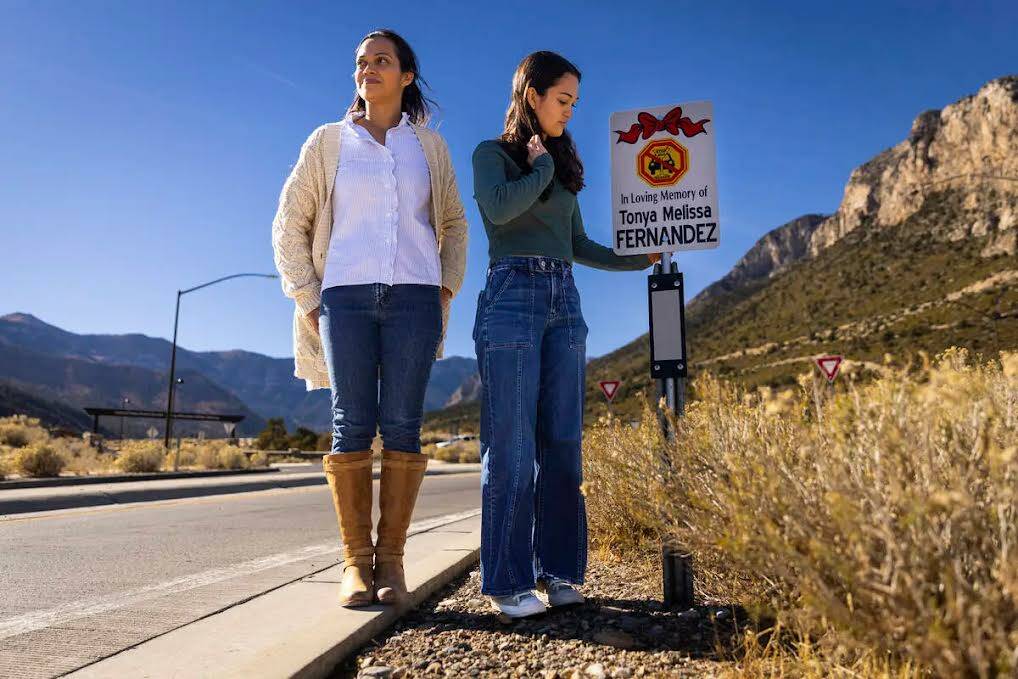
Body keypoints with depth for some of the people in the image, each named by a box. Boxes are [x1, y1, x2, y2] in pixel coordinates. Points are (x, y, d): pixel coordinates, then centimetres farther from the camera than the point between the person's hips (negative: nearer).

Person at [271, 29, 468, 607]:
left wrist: (448, 287, 9)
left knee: (402, 426, -5)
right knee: (352, 426, -5)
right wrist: (307, 300, 3)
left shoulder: (429, 145, 14)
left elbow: (454, 223, 22)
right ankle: (356, 562, 2)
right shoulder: (328, 142, 12)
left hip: (414, 298, 0)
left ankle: (391, 559, 3)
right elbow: (291, 224, 13)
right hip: (346, 297, 0)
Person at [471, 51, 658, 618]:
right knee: (512, 445, -7)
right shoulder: (493, 154, 6)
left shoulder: (564, 167, 23)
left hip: (564, 303, 6)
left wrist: (639, 260, 19)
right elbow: (498, 207, -15)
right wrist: (540, 168, 0)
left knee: (562, 442, 3)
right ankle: (509, 581, 1)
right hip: (513, 298, -6)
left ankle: (557, 569, 11)